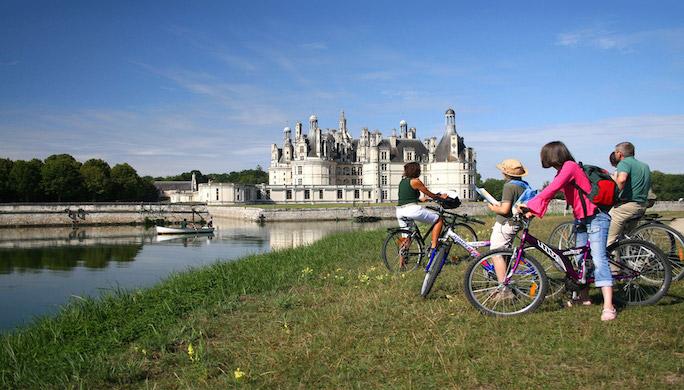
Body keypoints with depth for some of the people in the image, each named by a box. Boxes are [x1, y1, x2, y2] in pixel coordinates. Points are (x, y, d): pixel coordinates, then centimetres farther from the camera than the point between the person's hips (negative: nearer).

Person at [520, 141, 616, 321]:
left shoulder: (570, 166, -17)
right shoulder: (563, 171, 12)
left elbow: (551, 189, -28)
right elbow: (550, 192, 4)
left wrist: (529, 205, -27)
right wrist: (533, 210, -8)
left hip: (595, 218, -10)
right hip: (581, 220, 10)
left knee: (598, 259, -17)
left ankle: (608, 307, -21)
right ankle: (584, 297, 30)